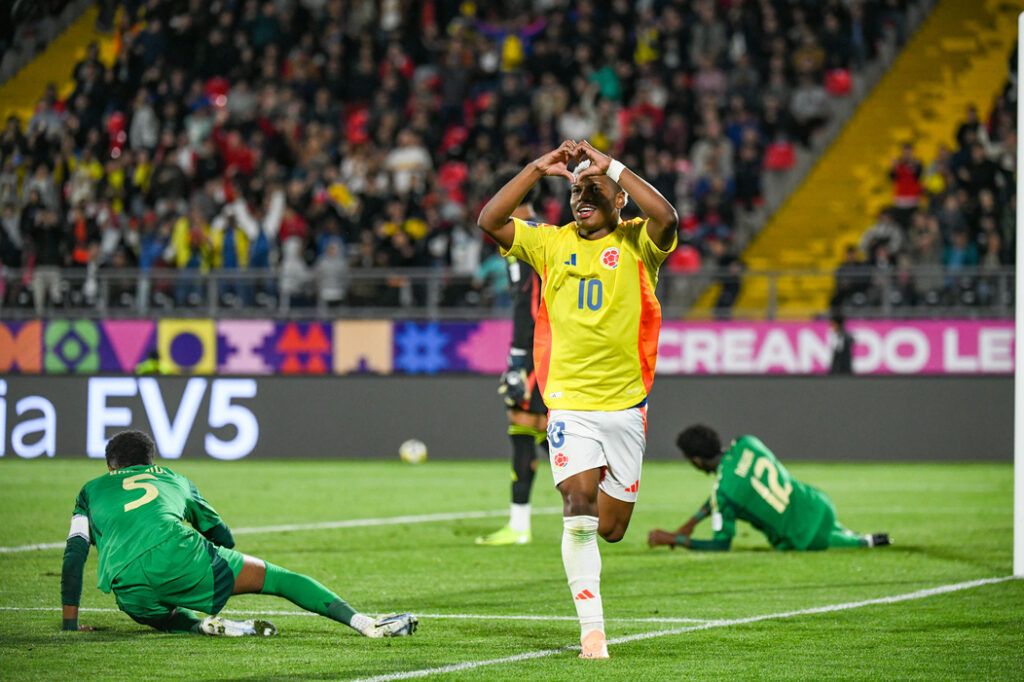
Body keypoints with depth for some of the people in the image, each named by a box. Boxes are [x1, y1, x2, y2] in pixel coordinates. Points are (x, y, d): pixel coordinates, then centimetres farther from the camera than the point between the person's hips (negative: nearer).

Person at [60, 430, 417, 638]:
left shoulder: (91, 490, 29)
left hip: (128, 586, 0)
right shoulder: (174, 479, 33)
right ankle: (365, 623, -1)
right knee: (275, 577, 13)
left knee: (165, 616, 32)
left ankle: (205, 625, -3)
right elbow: (223, 537, 36)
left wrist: (70, 624, 21)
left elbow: (74, 556, 17)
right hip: (179, 552, 0)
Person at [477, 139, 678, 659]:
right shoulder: (550, 243, 7)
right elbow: (489, 222, -4)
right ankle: (592, 629, -16)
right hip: (570, 403, 0)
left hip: (625, 404, 0)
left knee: (611, 529, 6)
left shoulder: (636, 242, 1)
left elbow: (665, 217, -22)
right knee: (580, 507, -18)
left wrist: (610, 165, -18)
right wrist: (538, 169, -10)